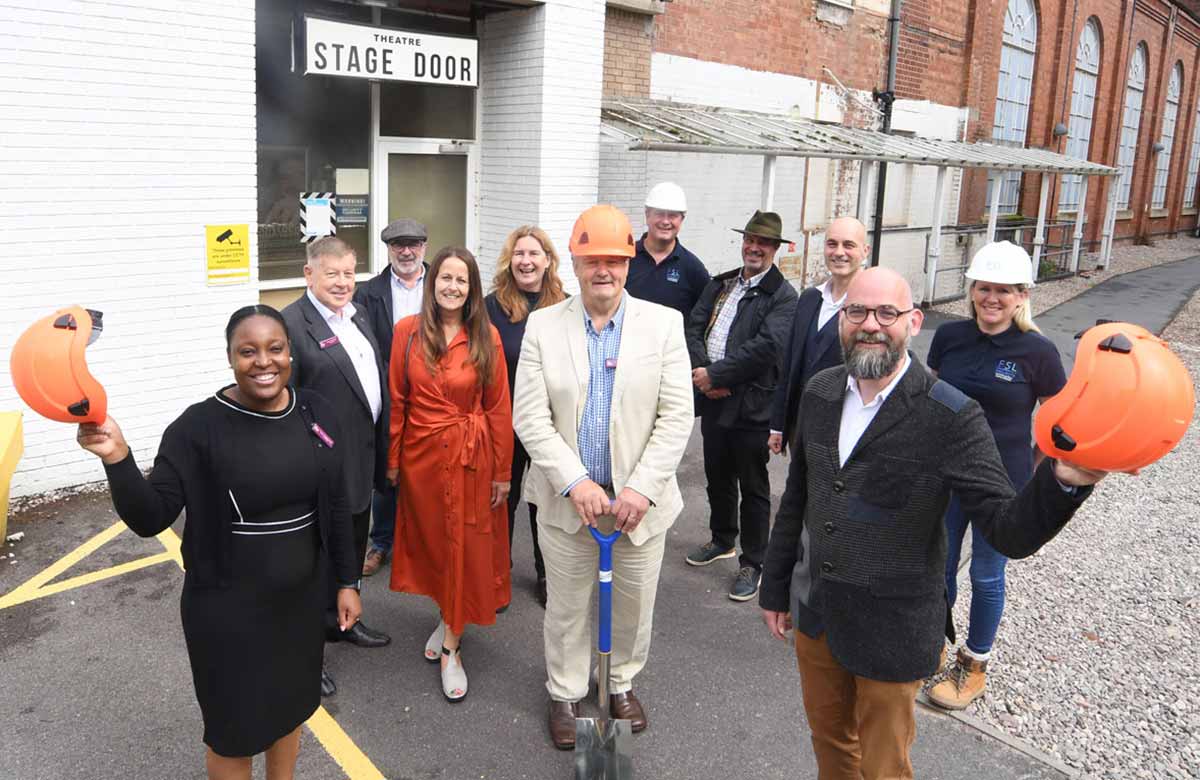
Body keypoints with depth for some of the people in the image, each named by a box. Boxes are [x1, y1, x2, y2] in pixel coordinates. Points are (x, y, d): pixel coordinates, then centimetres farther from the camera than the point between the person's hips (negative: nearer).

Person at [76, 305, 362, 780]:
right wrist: (117, 459, -34)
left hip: (300, 597, 4)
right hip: (228, 608, -4)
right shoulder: (200, 427, -17)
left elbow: (335, 505, 4)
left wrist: (346, 581, 7)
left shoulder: (315, 412, -4)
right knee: (235, 729, 14)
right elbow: (149, 519, -18)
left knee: (290, 708, 23)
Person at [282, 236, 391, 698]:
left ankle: (340, 621, 42)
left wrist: (380, 452, 17)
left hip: (360, 459, 9)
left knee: (352, 547, 22)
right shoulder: (292, 325, -17)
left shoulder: (356, 317, 11)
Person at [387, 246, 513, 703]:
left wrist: (502, 471, -3)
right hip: (420, 452, 2)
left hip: (470, 454, -1)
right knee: (430, 540, 15)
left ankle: (451, 647, 18)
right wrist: (393, 458, 2)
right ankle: (448, 617, 39)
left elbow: (498, 406, -4)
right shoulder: (408, 331, -5)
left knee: (465, 546, 4)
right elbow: (397, 399, 0)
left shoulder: (486, 337, -7)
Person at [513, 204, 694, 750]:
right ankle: (565, 694, 36)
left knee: (635, 603, 16)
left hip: (640, 497, 1)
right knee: (566, 605, 14)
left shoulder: (664, 323, -4)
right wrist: (575, 482, -17)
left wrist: (642, 488, -16)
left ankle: (622, 683, 41)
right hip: (566, 497, 0)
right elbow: (530, 418, -7)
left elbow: (676, 417, -7)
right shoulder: (543, 325, -3)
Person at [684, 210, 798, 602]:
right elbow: (694, 328, 3)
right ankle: (722, 540, 42)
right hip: (713, 400, 6)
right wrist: (703, 372, -13)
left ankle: (752, 563, 20)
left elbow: (765, 346, -20)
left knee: (753, 488, 6)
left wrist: (716, 374, -19)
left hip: (751, 406, -6)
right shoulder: (719, 284, 11)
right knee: (717, 478, 21)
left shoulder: (783, 296, -9)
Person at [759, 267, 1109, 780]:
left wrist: (1062, 479, -41)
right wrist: (775, 587, 13)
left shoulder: (952, 418, -19)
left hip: (890, 636, -4)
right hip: (815, 614, 4)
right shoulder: (819, 393, -3)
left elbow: (1010, 533, -22)